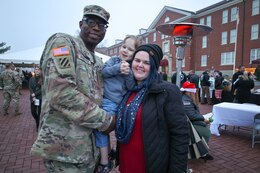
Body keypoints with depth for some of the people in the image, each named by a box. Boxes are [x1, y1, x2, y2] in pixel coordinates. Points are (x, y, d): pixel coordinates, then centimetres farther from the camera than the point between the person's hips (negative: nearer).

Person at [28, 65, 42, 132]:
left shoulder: (42, 79, -6)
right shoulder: (31, 79, 6)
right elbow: (30, 88, 2)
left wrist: (35, 94, -15)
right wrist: (33, 96, -11)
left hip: (41, 98, -4)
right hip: (33, 98, 4)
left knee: (39, 112, 2)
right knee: (33, 112, 10)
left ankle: (38, 126, 18)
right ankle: (37, 122, 38)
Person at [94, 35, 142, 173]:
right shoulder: (113, 60, 9)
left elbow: (132, 87, -8)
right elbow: (104, 72, -7)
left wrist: (128, 73, -23)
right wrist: (118, 68, -21)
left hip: (115, 102, -5)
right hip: (105, 99, 5)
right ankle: (108, 151, 39)